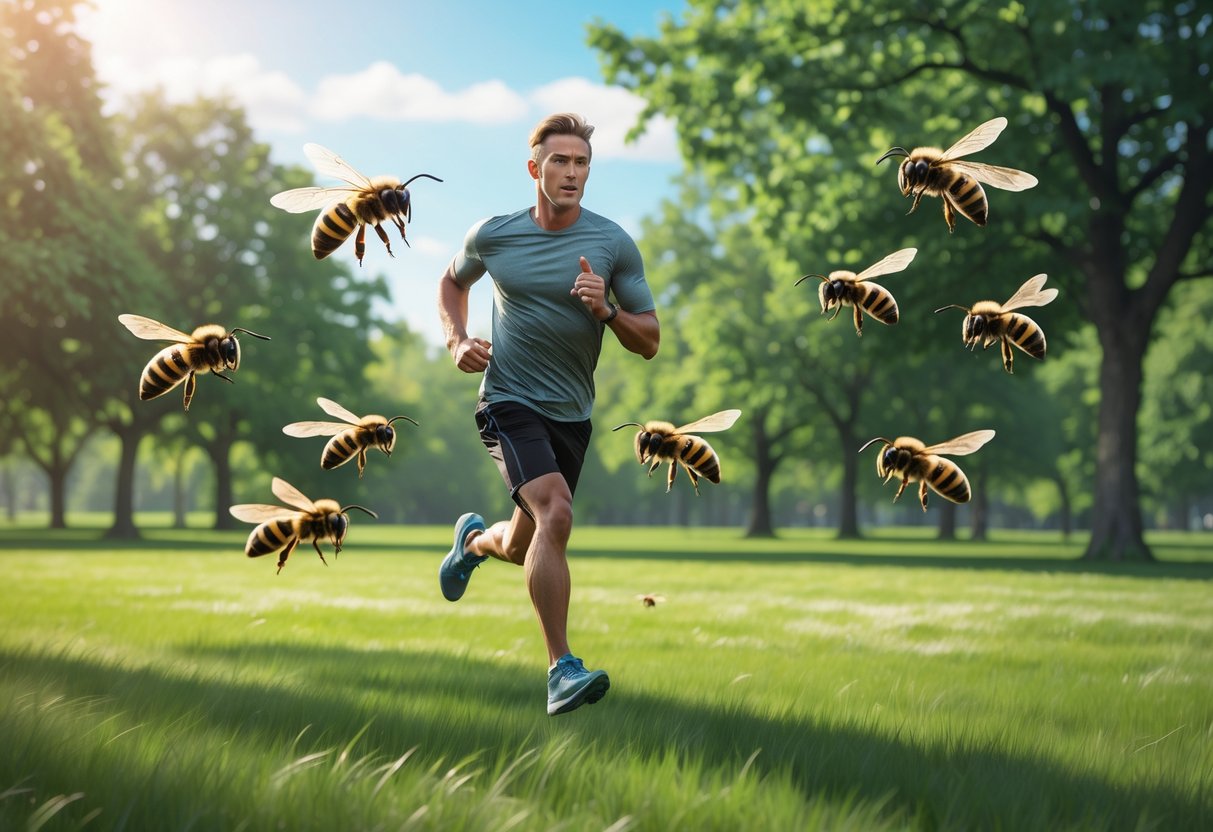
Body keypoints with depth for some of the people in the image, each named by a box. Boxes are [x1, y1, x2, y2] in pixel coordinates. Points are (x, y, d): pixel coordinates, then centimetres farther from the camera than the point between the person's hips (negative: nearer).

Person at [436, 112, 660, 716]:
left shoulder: (613, 244, -3)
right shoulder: (493, 235, -2)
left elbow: (649, 342, -1)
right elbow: (452, 282, 19)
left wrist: (606, 309, -20)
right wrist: (457, 341, 1)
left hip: (571, 415, 3)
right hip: (510, 401, -3)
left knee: (522, 550, 15)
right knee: (555, 512, -28)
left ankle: (475, 539, 53)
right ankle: (561, 670, -25)